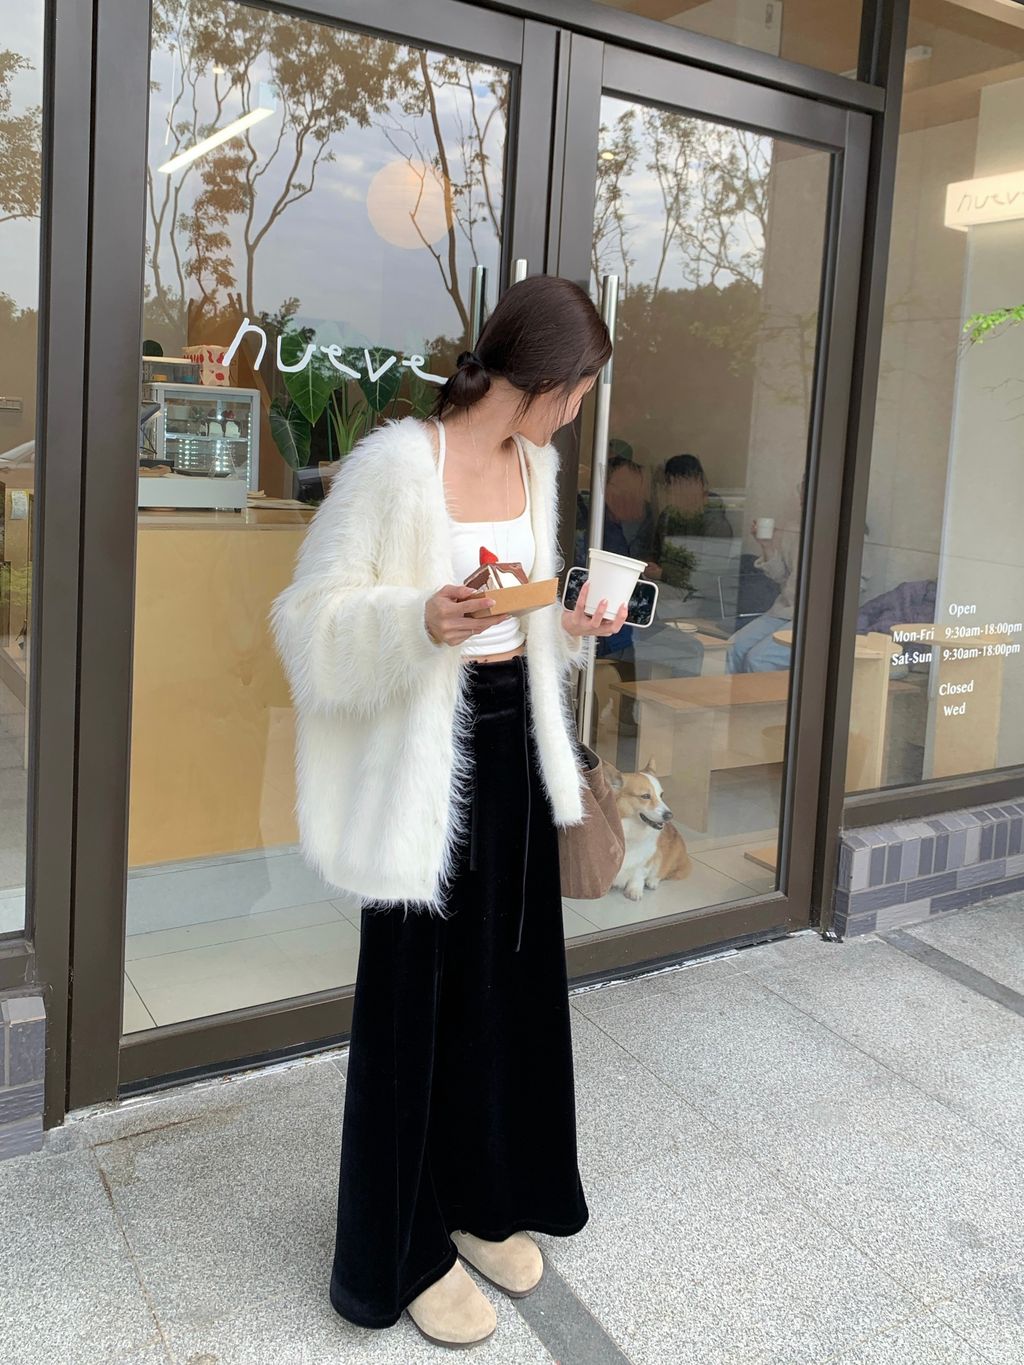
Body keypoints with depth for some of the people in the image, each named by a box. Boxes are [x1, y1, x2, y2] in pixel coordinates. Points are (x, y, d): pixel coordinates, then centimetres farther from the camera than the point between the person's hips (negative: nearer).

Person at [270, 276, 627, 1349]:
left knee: (513, 976, 15)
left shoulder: (532, 461, 8)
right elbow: (314, 615, -15)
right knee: (421, 995, 5)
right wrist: (420, 620, -30)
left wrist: (567, 625, 3)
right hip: (427, 752, -7)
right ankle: (408, 1248, 26)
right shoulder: (398, 462, -16)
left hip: (517, 738, 7)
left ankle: (487, 1202, 36)